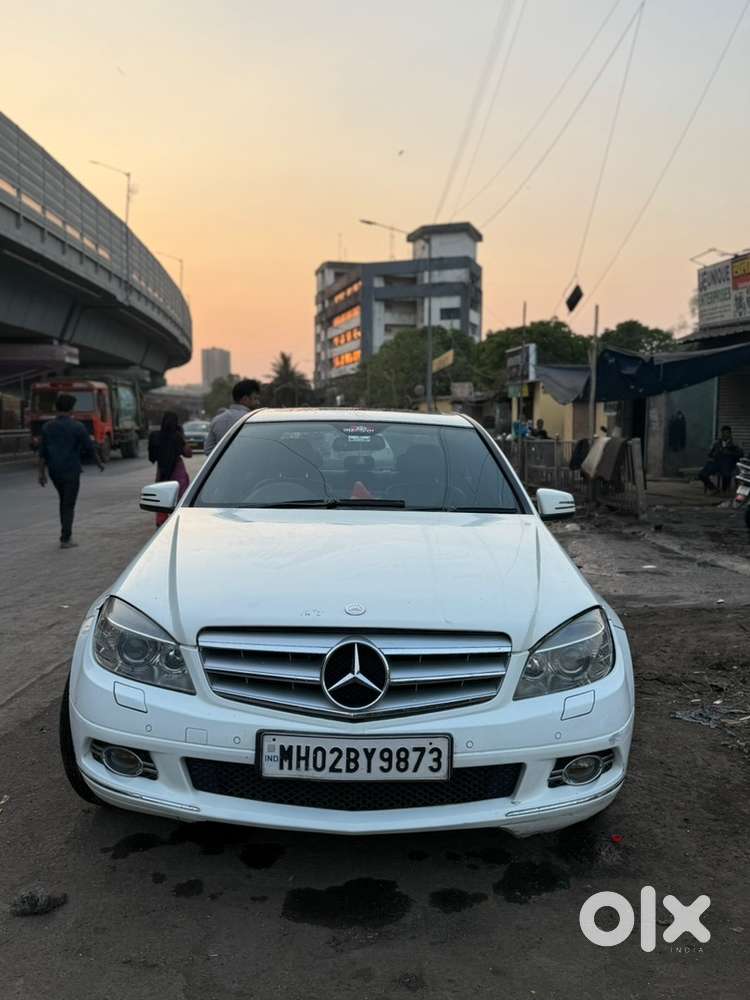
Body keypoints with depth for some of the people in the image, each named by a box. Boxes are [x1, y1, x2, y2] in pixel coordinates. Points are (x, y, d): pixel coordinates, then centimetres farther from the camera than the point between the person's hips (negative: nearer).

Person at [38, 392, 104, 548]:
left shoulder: (47, 427, 1)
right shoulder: (77, 427, -11)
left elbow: (42, 452, 2)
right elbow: (90, 448, -5)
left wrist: (42, 472, 7)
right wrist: (99, 464, 11)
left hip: (54, 471, 4)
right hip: (71, 471, -4)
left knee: (64, 500, 22)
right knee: (69, 505, 1)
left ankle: (65, 533, 22)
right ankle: (66, 539, 0)